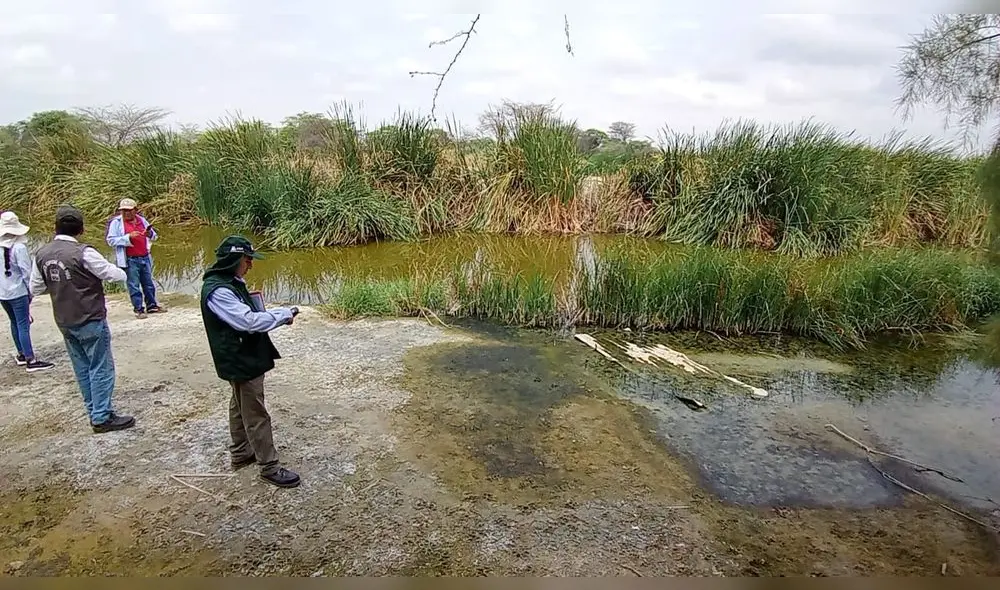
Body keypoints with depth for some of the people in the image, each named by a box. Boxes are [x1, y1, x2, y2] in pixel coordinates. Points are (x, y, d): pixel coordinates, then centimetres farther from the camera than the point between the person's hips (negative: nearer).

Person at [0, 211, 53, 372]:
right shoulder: (19, 247, -15)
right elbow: (26, 272, -14)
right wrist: (31, 291, -2)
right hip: (18, 292, -7)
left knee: (14, 323, 19)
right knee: (23, 325, -6)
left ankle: (21, 354, 29)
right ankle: (31, 361, -5)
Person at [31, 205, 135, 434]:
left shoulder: (42, 255, 1)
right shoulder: (83, 253, -19)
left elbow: (35, 289, 9)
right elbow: (114, 274, -12)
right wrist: (122, 273, 10)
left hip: (65, 322, 7)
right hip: (91, 321, -7)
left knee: (82, 369, 15)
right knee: (101, 368, 1)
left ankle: (95, 412, 24)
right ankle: (102, 417, 3)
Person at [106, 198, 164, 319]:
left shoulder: (141, 220, 11)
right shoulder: (116, 222, -3)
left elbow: (154, 236, 17)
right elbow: (111, 240, -9)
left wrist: (150, 234, -7)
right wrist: (128, 237, -19)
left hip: (144, 258, 5)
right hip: (130, 260, -5)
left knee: (148, 284, 13)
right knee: (134, 286, 0)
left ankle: (152, 306, 24)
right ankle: (138, 309, 6)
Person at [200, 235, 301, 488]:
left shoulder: (231, 283, 9)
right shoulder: (218, 290, -24)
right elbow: (249, 321, -30)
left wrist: (277, 314, -1)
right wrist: (284, 314, -21)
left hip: (245, 358, 11)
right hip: (241, 361, -11)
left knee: (240, 407, 22)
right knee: (256, 415, -2)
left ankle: (240, 453, 38)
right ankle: (269, 467, 8)